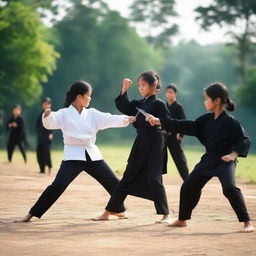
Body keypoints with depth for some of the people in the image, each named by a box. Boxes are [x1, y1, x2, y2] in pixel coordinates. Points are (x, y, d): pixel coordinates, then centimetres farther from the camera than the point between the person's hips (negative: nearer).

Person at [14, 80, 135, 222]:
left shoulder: (92, 114, 8)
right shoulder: (64, 114, -2)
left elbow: (110, 119, -1)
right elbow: (50, 124, -16)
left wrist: (128, 119, -17)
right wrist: (47, 115, -39)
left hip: (92, 155, 5)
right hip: (73, 156, -5)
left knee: (114, 183, 8)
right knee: (57, 186, -18)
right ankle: (30, 215, -11)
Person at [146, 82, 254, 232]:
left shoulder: (230, 121, -15)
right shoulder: (207, 119, 4)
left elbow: (245, 140, -14)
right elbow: (188, 127, 5)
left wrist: (234, 154, -28)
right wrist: (159, 121, 4)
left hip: (225, 161, -8)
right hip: (208, 160, 8)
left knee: (230, 188, -28)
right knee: (188, 187, 9)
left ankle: (247, 222, -19)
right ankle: (182, 220, 28)